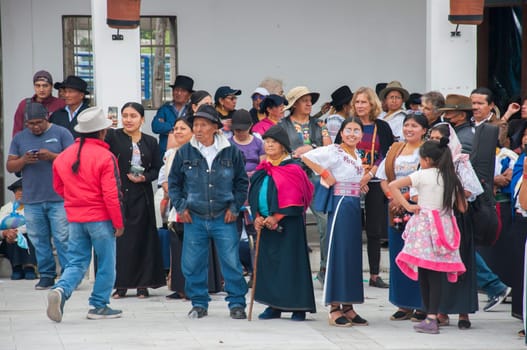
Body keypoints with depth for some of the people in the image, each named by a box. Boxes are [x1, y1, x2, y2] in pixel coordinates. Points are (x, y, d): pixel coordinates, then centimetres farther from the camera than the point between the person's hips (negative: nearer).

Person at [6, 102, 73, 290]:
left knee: (63, 238, -6)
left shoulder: (62, 133, 2)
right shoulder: (19, 138, 12)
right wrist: (24, 160, -10)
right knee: (39, 240, 6)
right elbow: (10, 166, 10)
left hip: (59, 198, -4)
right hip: (32, 200, 4)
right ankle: (46, 274, 14)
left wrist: (51, 156, -17)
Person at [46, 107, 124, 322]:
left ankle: (61, 290, -15)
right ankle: (99, 306, 13)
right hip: (100, 218, -5)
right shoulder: (105, 157, -14)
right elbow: (111, 195, -15)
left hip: (75, 218, 5)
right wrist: (118, 222, -7)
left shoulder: (64, 156, 3)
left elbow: (58, 187, 16)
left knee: (77, 262, 10)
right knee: (106, 264, 9)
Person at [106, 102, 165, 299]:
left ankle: (142, 283, 11)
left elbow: (157, 169, 10)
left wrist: (144, 178, -8)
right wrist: (106, 126, -28)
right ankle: (120, 284, 4)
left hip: (142, 196, 2)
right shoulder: (113, 137, 2)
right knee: (119, 237, -3)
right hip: (118, 194, -2)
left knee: (141, 238, 3)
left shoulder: (150, 142, 10)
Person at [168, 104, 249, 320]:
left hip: (223, 218, -1)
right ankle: (199, 303, 16)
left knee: (231, 262, -2)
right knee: (193, 263, 3)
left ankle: (236, 303, 8)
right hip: (194, 218, 1)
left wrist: (234, 207, 3)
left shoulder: (231, 152, 0)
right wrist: (181, 207, 4)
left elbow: (242, 182, 11)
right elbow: (173, 182, 13)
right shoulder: (185, 152, 2)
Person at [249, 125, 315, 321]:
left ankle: (298, 307, -2)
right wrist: (257, 216, 0)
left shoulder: (292, 168, -6)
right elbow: (255, 195, 16)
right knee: (268, 263, 5)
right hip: (266, 223, 7)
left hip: (288, 224, -7)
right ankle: (274, 306, 11)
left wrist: (276, 217, -15)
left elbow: (294, 199, -11)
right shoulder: (263, 169, 14)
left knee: (290, 263, -6)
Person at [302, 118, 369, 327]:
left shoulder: (357, 154, 16)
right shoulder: (334, 151, -9)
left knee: (353, 254, 9)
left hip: (355, 206, 8)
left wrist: (361, 186, 8)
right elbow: (306, 157, -18)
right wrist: (325, 175, -15)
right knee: (338, 253, -7)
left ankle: (348, 307, 15)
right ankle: (335, 309, -5)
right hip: (341, 204, -8)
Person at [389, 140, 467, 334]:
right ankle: (432, 317, -6)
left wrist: (407, 206, -5)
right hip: (445, 226, 4)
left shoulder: (423, 175, -4)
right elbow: (462, 207, 9)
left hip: (424, 224, -4)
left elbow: (392, 186, -10)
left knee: (423, 275, 1)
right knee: (435, 276, 2)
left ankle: (430, 319, 0)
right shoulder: (452, 178, 7)